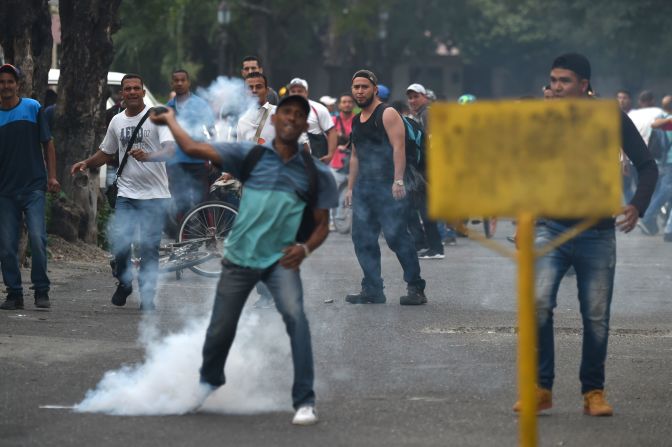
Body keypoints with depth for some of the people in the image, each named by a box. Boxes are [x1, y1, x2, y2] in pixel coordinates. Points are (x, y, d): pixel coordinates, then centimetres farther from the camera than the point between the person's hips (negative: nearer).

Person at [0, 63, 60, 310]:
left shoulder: (33, 108, 2)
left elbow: (47, 144, 7)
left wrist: (52, 176, -1)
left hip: (33, 187, -2)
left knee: (37, 239, -13)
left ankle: (41, 292, -2)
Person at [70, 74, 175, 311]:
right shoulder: (117, 121, 13)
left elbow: (170, 150, -17)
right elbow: (106, 153, 27)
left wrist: (147, 156, -35)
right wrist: (86, 163, 9)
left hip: (154, 195, -4)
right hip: (126, 193, 4)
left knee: (148, 247, -4)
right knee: (119, 240, -9)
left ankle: (147, 295, 8)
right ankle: (123, 284, 16)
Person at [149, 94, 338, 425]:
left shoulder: (316, 173, 2)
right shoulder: (250, 155, 0)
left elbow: (322, 224, 4)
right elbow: (194, 149, -1)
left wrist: (306, 248, -15)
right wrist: (170, 119, 9)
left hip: (280, 259, -1)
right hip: (239, 257, 1)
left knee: (295, 316, -26)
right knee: (221, 328, 10)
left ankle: (305, 402, -22)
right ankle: (209, 381, 43)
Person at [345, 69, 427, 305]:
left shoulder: (387, 114, -4)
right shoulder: (356, 121, 19)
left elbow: (398, 147, -13)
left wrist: (398, 181, -22)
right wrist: (350, 187, 20)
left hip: (387, 187, -8)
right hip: (363, 188, 8)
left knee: (397, 236, -11)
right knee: (362, 239, 3)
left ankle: (416, 288, -5)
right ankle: (372, 291, 7)